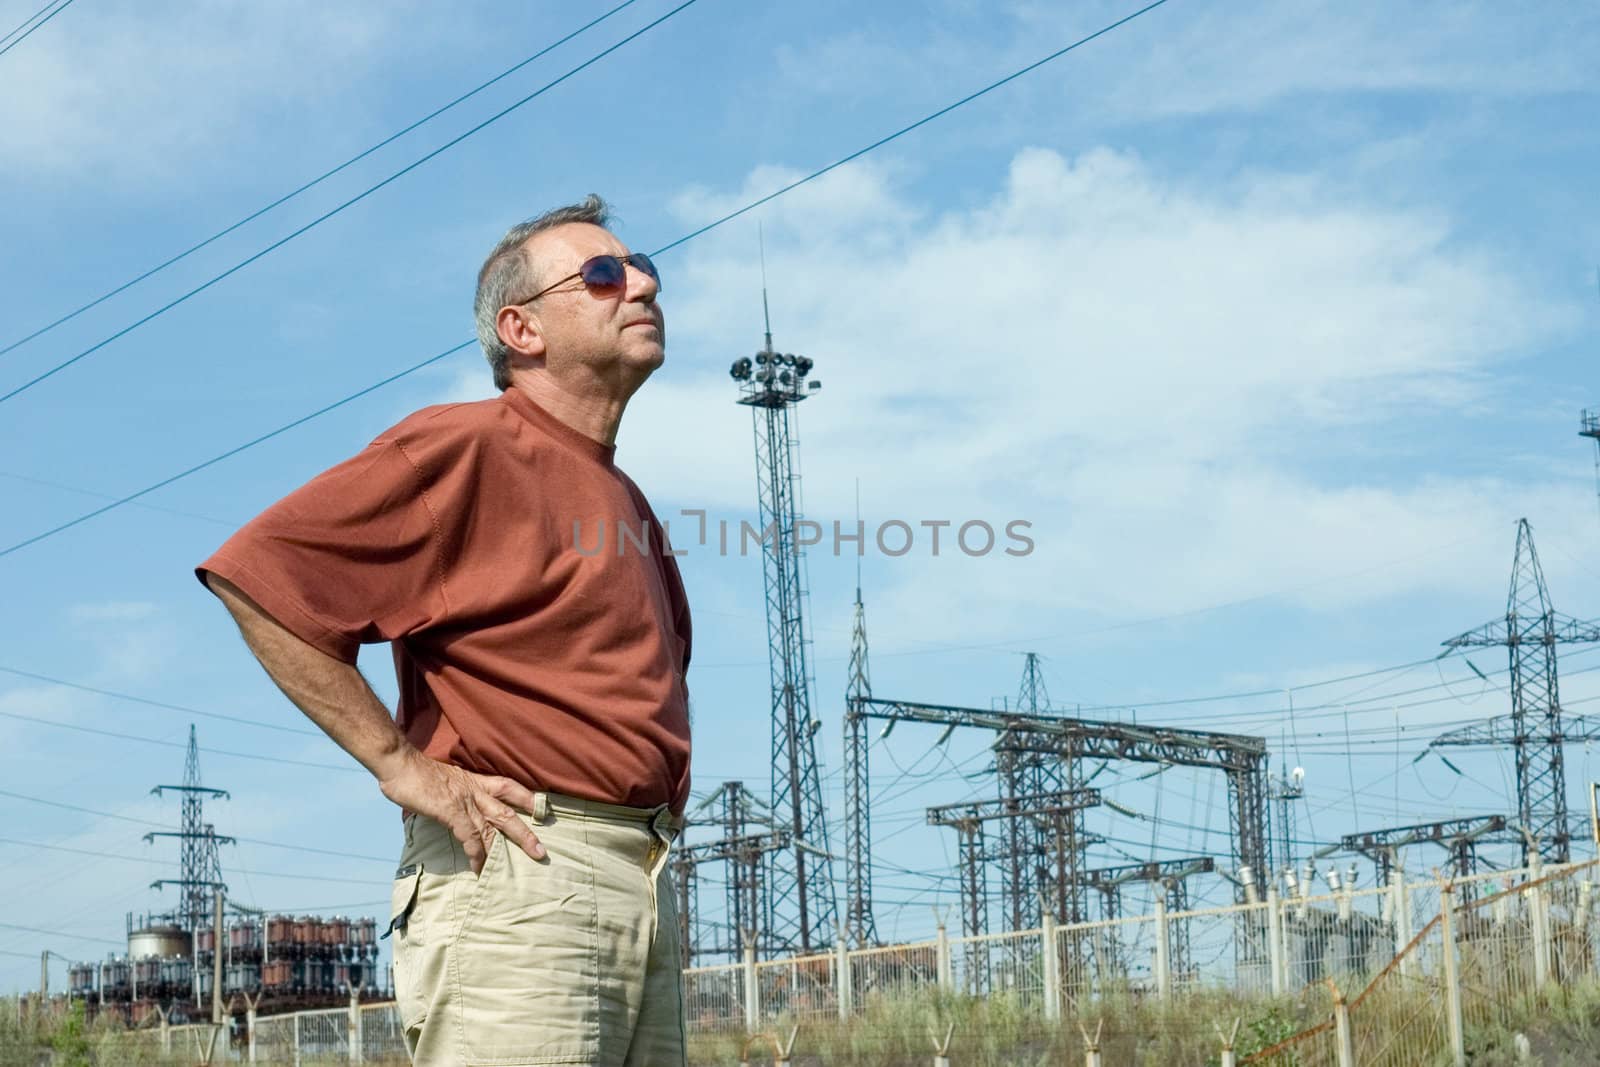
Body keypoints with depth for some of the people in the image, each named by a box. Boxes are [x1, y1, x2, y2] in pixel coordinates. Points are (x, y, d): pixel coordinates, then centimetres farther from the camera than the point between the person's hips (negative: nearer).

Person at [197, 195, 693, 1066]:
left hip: (646, 886, 9)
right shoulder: (469, 448, -5)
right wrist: (401, 765, -15)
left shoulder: (627, 502, 23)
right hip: (519, 873, -9)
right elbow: (257, 573, -15)